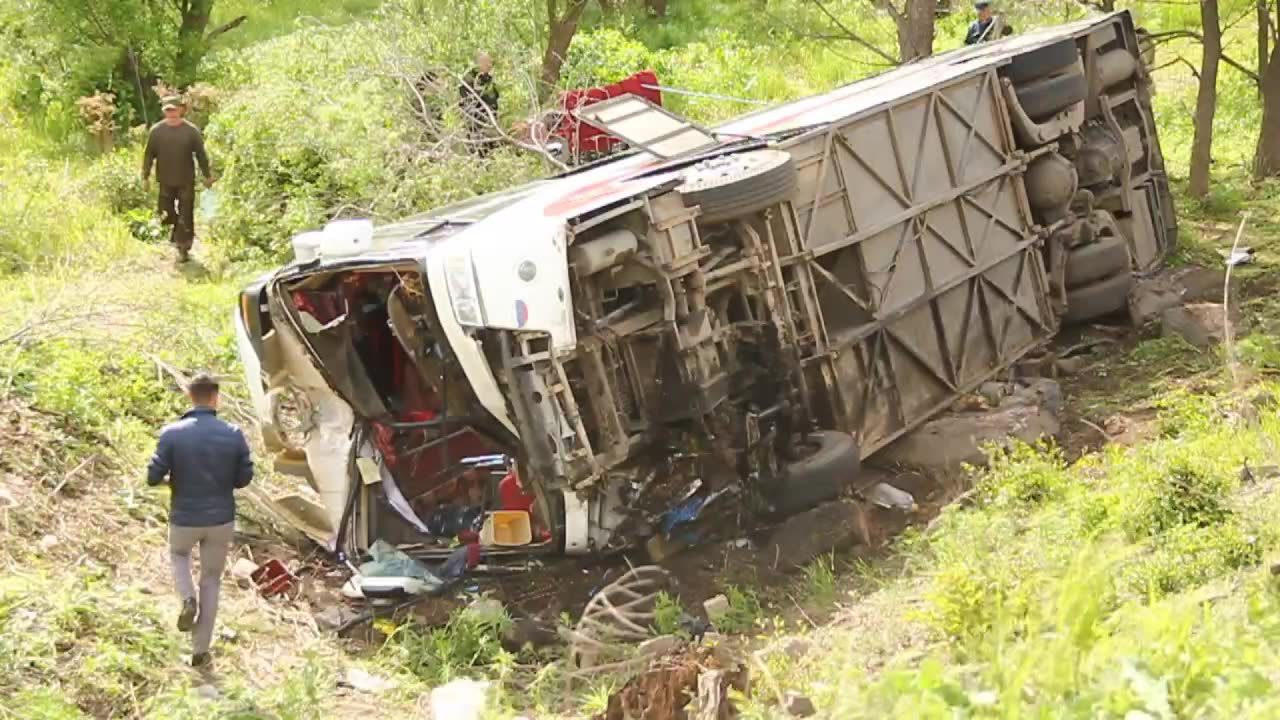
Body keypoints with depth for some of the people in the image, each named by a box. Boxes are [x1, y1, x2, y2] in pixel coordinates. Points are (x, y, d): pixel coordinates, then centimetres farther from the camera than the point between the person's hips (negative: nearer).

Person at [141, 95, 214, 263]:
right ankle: (175, 227, 41)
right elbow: (149, 155, 1)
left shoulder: (191, 131, -8)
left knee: (185, 216, 2)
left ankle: (183, 249, 13)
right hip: (166, 181, 1)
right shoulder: (157, 130, -6)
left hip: (186, 181, -1)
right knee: (165, 214, 8)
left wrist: (207, 176, 6)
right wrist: (146, 177, 2)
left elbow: (201, 154, 0)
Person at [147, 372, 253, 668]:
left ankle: (188, 598, 5)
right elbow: (244, 478, -2)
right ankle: (200, 650, 18)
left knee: (178, 554, 32)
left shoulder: (172, 434, -14)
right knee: (211, 581, 16)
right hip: (221, 520, 1)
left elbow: (153, 477, -11)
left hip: (184, 518, -1)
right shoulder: (233, 435, -10)